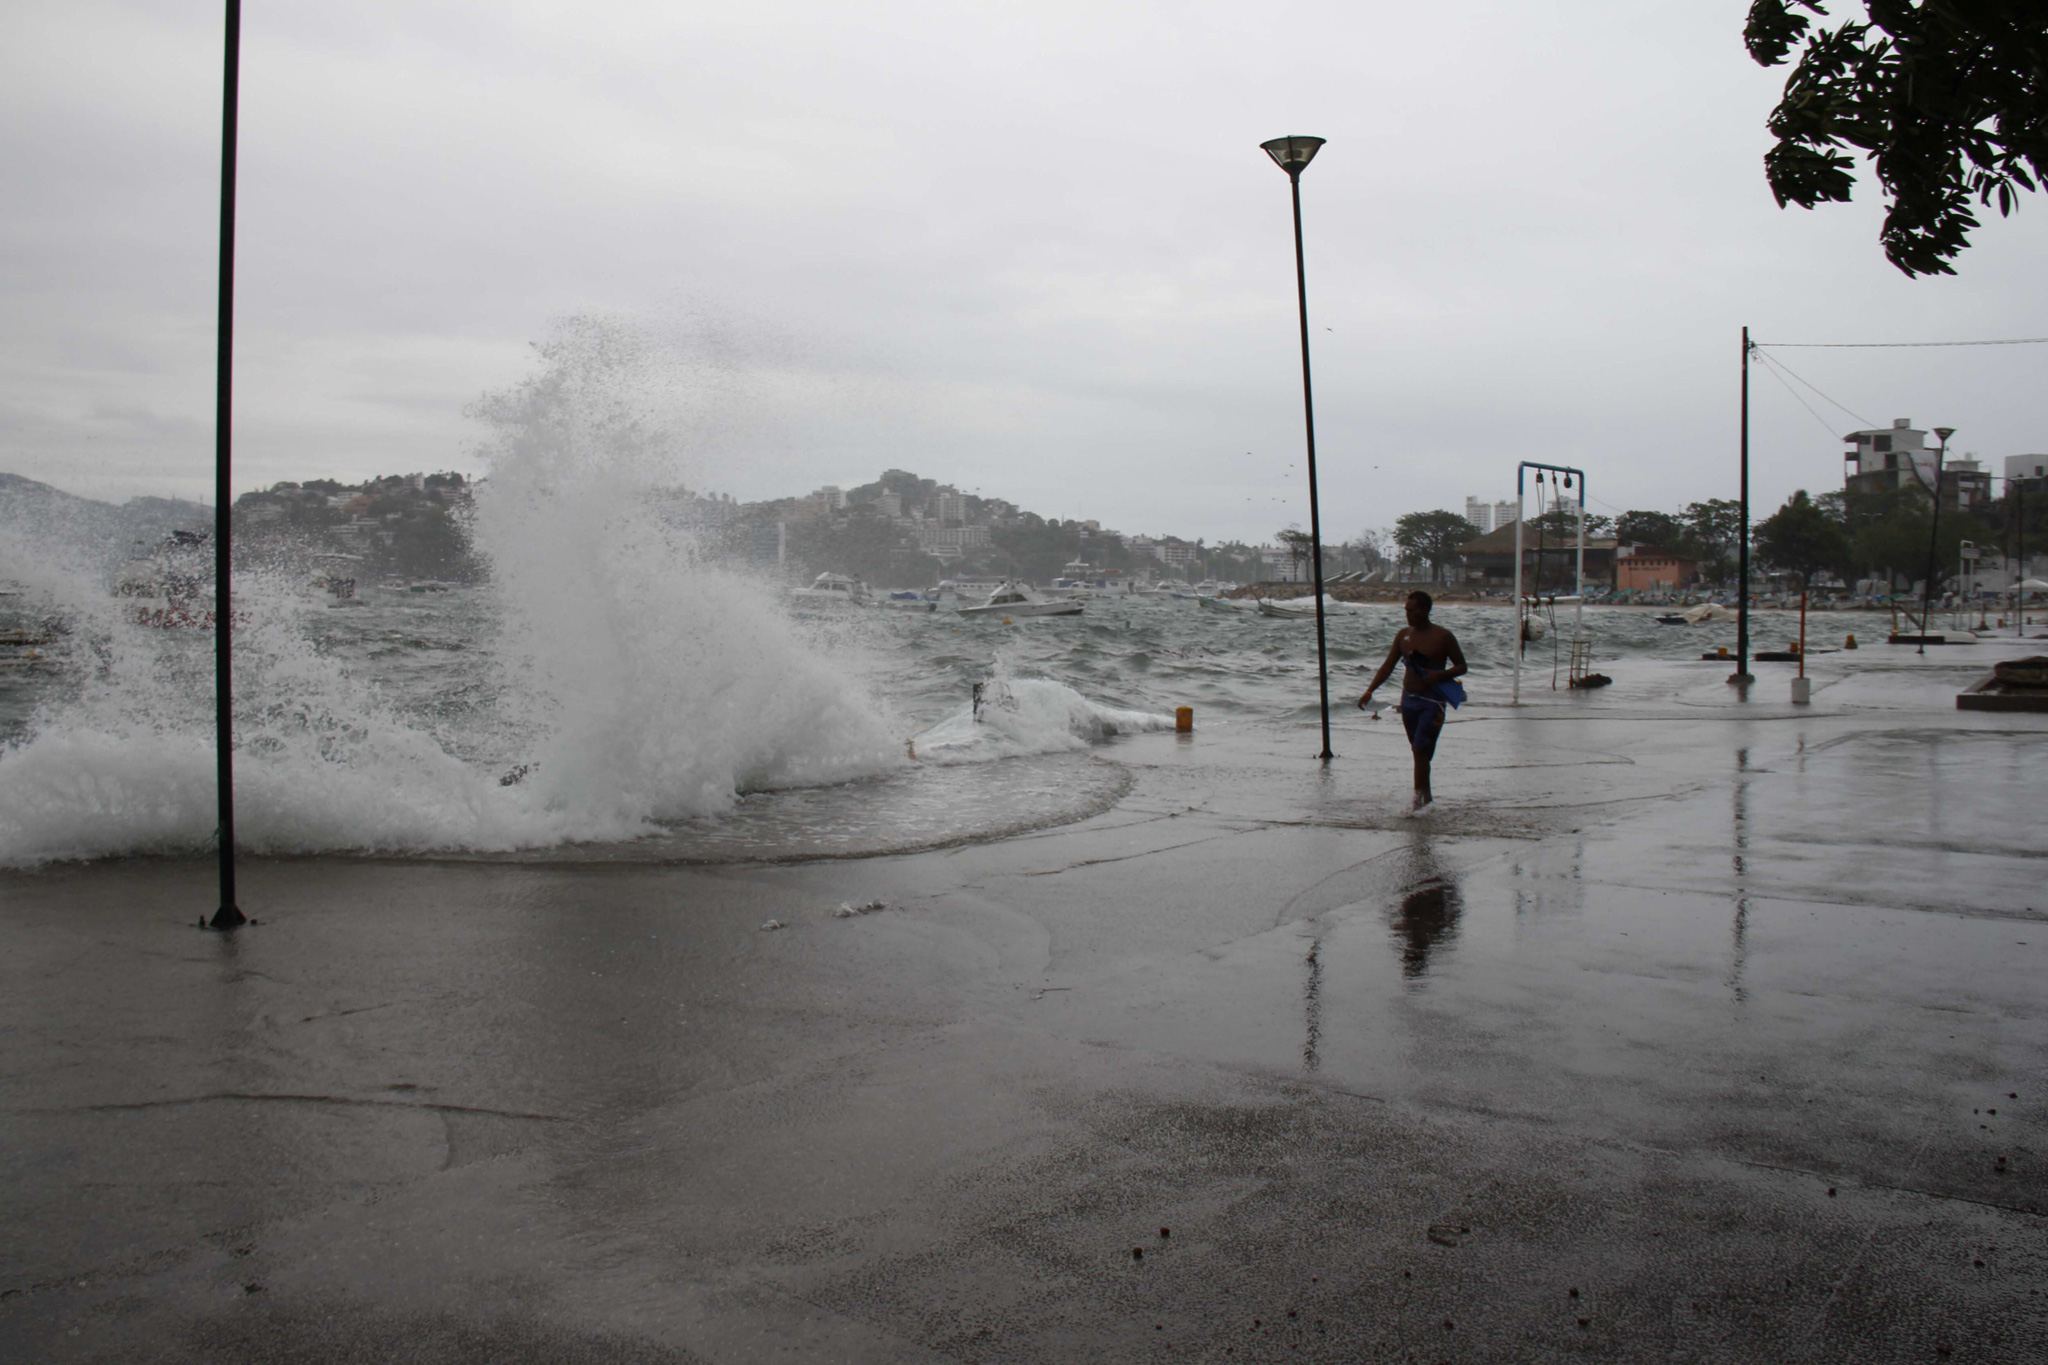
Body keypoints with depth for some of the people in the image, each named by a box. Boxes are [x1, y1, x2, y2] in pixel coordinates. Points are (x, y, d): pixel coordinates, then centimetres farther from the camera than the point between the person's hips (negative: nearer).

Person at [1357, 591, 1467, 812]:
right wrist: (1370, 691, 1)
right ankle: (1427, 798, 19)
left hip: (1432, 701, -5)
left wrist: (1440, 674, -18)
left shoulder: (1442, 636, -6)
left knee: (1421, 750, -14)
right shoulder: (1404, 635, 8)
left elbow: (1461, 666, 0)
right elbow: (1388, 666, 11)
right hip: (1408, 699, 5)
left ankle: (1419, 798, -12)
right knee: (1419, 753, 10)